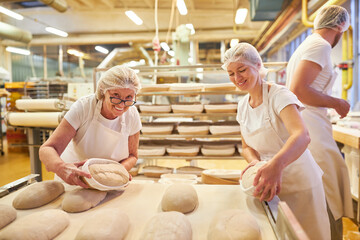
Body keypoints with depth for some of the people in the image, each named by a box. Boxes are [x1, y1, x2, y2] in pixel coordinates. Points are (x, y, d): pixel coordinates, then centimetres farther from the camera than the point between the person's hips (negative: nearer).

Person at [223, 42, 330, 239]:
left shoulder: (279, 95, -18)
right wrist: (255, 162, -15)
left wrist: (277, 164, -53)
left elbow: (302, 136, -35)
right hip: (269, 182, 6)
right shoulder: (243, 106, 2)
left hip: (299, 183, -6)